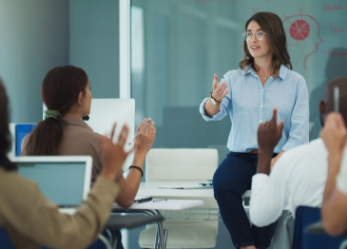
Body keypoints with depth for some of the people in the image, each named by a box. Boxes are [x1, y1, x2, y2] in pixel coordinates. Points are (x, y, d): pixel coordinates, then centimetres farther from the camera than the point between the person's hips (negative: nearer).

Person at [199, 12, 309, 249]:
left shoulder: (295, 82, 5)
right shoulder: (234, 78, 9)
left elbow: (300, 132, -2)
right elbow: (211, 113, -6)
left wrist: (275, 163, -18)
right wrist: (215, 99, -31)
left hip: (278, 159, -2)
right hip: (241, 156, 2)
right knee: (222, 183, -31)